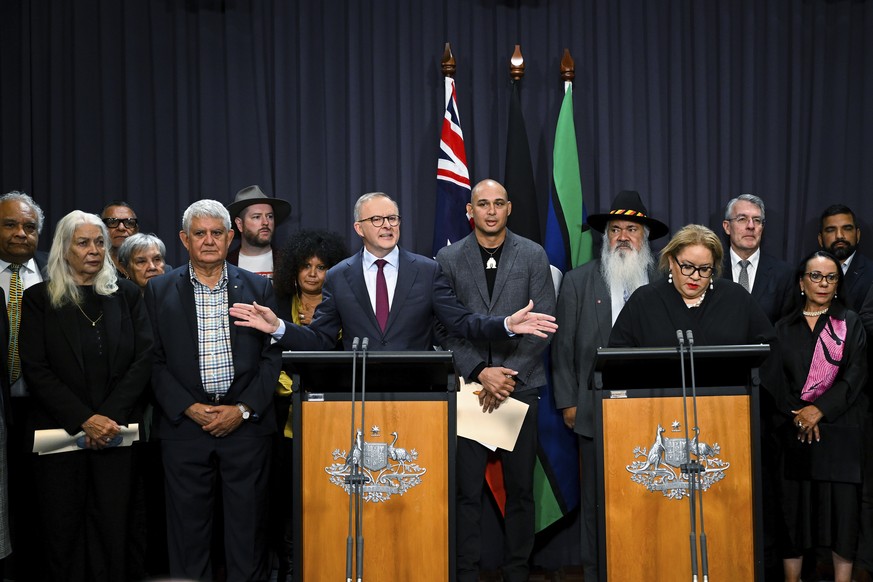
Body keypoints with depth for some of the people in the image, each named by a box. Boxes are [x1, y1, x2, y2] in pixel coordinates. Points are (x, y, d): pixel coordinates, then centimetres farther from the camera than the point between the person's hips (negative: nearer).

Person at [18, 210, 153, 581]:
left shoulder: (126, 295, 9)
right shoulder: (39, 299, 4)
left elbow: (143, 359, 1)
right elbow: (35, 370, -4)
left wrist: (109, 416, -10)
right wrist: (84, 420, -12)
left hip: (115, 432, 1)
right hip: (59, 432, -1)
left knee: (112, 523, 1)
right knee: (62, 529, 3)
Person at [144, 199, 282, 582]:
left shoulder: (258, 288, 7)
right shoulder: (160, 291, 7)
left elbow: (272, 355, 4)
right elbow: (154, 360, 2)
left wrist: (243, 410, -7)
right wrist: (190, 408, -9)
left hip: (246, 422, 0)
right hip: (185, 423, 0)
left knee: (248, 526, 3)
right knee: (188, 527, 5)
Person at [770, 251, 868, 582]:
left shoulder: (850, 324, 8)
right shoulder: (784, 328, 12)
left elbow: (856, 375, -3)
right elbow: (776, 377, 4)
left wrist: (820, 408, -14)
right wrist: (797, 413, -12)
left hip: (840, 429, -1)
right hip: (795, 431, 1)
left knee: (841, 508, -3)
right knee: (794, 508, -1)